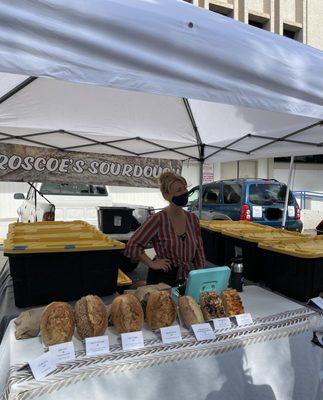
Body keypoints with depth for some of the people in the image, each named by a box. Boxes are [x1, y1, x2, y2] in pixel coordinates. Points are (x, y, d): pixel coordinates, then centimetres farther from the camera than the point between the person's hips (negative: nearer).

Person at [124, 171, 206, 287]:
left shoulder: (192, 218, 2)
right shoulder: (158, 219, -15)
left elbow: (199, 251, 8)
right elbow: (132, 246, -13)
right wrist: (152, 264, -12)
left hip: (188, 279, 5)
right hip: (162, 280, -4)